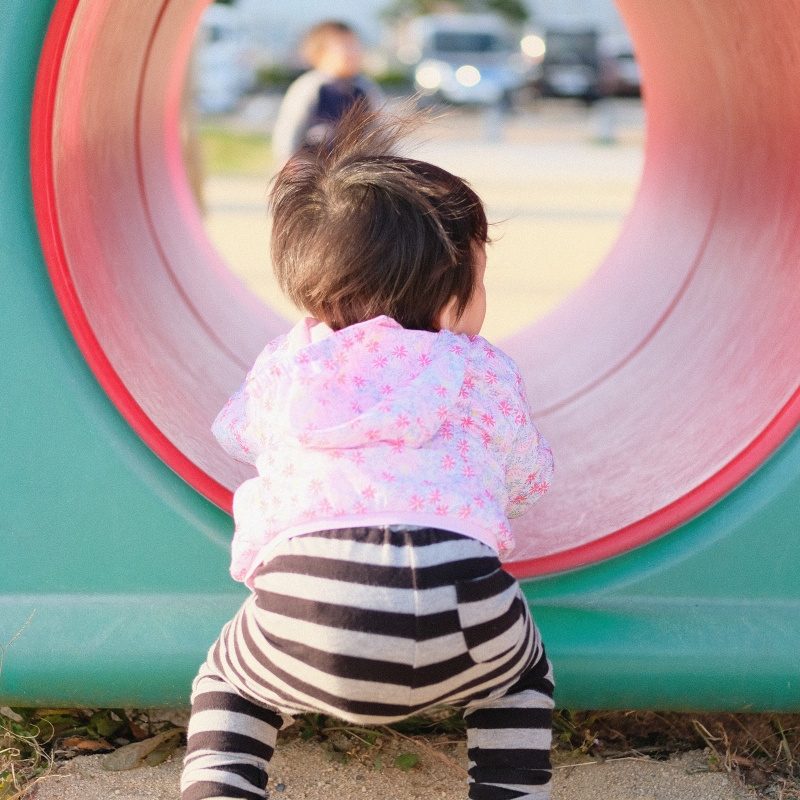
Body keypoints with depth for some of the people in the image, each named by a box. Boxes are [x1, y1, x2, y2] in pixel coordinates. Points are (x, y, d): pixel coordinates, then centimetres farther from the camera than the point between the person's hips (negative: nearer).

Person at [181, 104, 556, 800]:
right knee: (523, 663, 33)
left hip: (302, 620, 0)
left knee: (229, 675, 30)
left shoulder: (281, 365, 24)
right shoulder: (484, 371, 19)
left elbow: (236, 431, 45)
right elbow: (528, 480, 34)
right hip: (459, 618, 0)